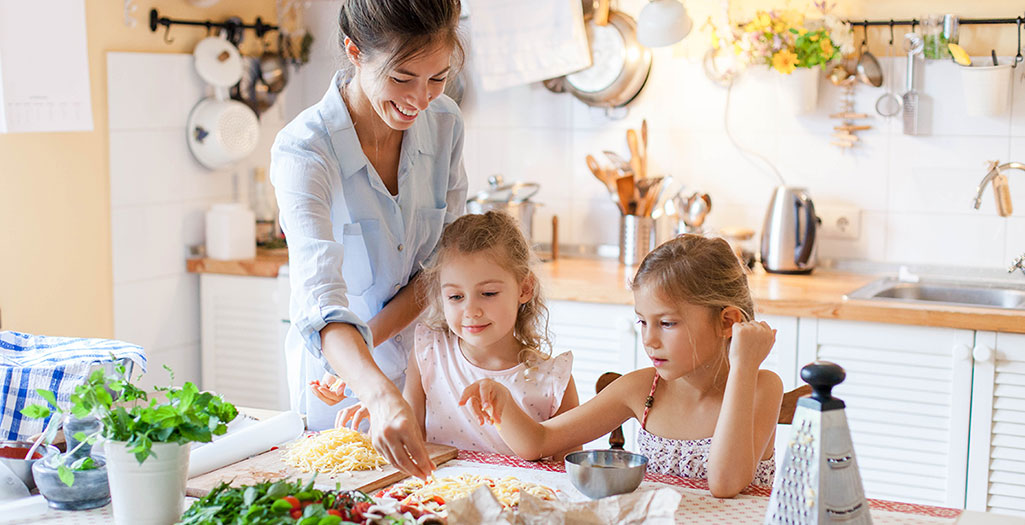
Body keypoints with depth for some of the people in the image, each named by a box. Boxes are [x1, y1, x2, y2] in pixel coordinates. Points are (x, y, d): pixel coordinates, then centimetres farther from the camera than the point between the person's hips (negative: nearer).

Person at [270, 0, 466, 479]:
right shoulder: (302, 150, -27)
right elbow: (320, 300, -41)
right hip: (334, 372, -3)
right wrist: (381, 397, -57)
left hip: (420, 360, 4)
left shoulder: (444, 124, -12)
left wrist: (371, 339, -21)